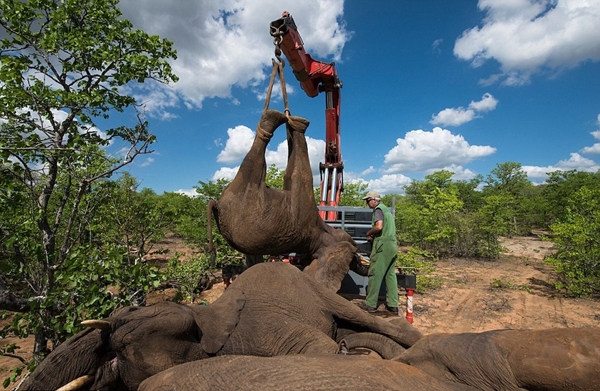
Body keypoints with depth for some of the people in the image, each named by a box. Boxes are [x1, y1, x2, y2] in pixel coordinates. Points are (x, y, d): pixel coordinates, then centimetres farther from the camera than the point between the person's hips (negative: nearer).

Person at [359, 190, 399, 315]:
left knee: (375, 274, -2)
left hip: (382, 246, -9)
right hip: (392, 245, 9)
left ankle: (370, 304, 4)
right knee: (390, 275, 10)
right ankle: (393, 305, 13)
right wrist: (373, 236, 15)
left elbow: (379, 226, -22)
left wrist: (368, 233, -5)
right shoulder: (387, 210, 22)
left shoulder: (378, 209, -6)